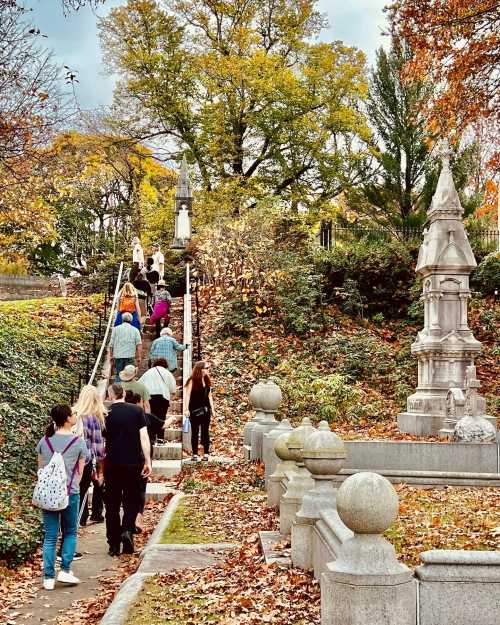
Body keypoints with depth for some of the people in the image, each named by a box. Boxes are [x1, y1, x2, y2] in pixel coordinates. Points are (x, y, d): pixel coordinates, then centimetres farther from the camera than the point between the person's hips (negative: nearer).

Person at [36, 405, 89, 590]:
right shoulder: (78, 442, -5)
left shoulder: (44, 441, 4)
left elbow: (40, 468, 11)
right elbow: (79, 471, 1)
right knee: (70, 533, 16)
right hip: (70, 493, -3)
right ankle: (65, 571, 9)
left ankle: (48, 577, 7)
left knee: (50, 536, 8)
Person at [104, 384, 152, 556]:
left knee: (112, 504, 9)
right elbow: (144, 437, -6)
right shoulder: (137, 411, -2)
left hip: (112, 465, 0)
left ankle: (114, 545, 10)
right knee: (132, 500, 14)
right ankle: (128, 529, -11)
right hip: (133, 464, 0)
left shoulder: (106, 414, -2)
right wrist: (148, 461, -1)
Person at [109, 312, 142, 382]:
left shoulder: (116, 329, 7)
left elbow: (111, 344, 5)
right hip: (130, 356, -1)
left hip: (118, 356, 1)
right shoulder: (135, 330, 6)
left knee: (118, 374, 8)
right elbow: (139, 344, -3)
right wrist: (139, 357, -3)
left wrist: (111, 355, 13)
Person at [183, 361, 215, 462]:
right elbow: (187, 395, -11)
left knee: (205, 432, 6)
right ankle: (195, 454, 7)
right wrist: (186, 409, -18)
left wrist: (212, 409, 12)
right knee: (195, 432, 2)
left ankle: (206, 454, 11)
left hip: (205, 410, 5)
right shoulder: (192, 381, -7)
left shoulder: (207, 381, 10)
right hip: (195, 410, -5)